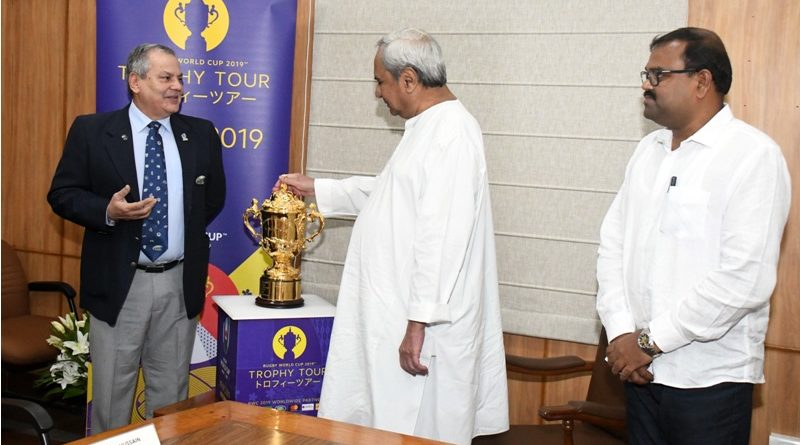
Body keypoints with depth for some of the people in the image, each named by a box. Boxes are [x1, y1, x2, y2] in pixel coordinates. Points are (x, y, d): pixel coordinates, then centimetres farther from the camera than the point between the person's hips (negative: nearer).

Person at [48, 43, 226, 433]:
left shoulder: (201, 134, 5)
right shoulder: (91, 130, -3)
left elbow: (215, 197, 17)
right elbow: (62, 194, -2)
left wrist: (188, 231, 6)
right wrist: (108, 212, -19)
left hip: (180, 284, 3)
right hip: (118, 284, -2)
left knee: (171, 392, 14)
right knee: (112, 390, 8)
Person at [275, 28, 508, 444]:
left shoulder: (452, 132, -19)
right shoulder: (427, 126, 15)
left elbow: (443, 238, -25)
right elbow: (386, 191, 30)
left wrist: (419, 321, -24)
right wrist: (315, 188, 30)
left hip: (422, 326, -10)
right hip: (394, 315, 10)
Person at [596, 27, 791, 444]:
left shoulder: (754, 155, -11)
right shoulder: (647, 150, 9)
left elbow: (745, 279, -19)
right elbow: (613, 244, 6)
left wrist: (650, 340, -15)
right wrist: (621, 332, -8)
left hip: (711, 379, -5)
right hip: (642, 368, 6)